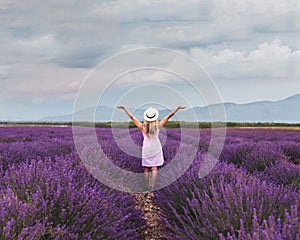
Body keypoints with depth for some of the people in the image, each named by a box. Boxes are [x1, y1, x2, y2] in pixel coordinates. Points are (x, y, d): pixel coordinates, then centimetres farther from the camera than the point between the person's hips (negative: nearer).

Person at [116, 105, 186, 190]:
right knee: (154, 168, 3)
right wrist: (178, 107, -2)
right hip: (156, 148, 0)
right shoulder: (158, 125, -13)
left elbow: (131, 117, -11)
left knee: (146, 169, 9)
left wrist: (124, 108, -5)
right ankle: (152, 186, -4)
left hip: (146, 148, 0)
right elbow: (169, 116, -7)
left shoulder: (142, 127, -14)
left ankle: (147, 186, 12)